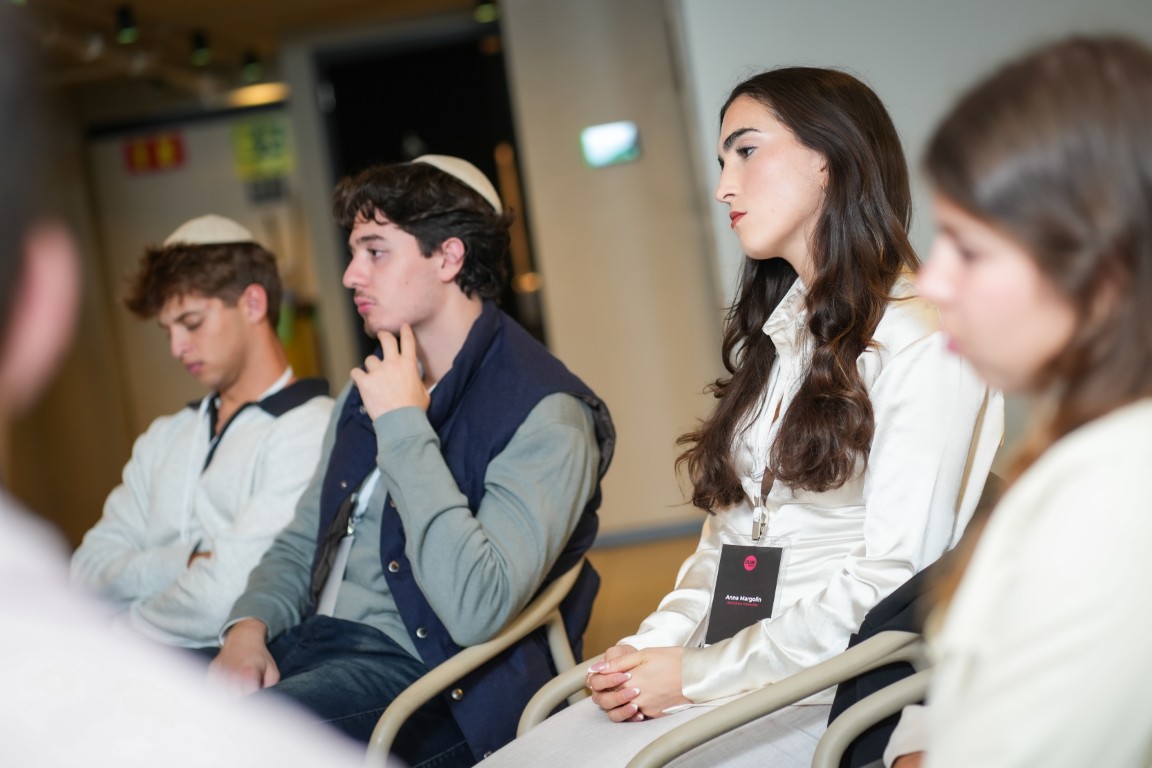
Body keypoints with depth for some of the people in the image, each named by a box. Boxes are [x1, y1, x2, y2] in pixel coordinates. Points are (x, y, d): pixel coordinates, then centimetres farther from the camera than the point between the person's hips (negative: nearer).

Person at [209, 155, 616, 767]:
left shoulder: (545, 414, -13)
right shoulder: (371, 385, 15)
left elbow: (477, 611, -25)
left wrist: (404, 427, -19)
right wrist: (249, 625, -2)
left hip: (419, 673, -8)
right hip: (311, 644, 8)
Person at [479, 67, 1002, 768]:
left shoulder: (921, 338, -7)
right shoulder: (771, 336, 20)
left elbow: (894, 577, -14)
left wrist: (698, 674, -12)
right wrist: (652, 647, 1)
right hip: (720, 669, 7)